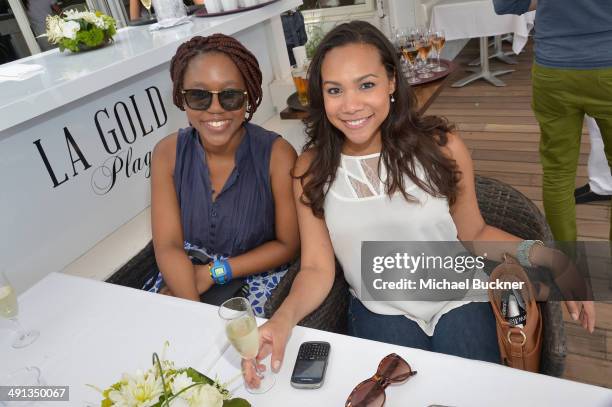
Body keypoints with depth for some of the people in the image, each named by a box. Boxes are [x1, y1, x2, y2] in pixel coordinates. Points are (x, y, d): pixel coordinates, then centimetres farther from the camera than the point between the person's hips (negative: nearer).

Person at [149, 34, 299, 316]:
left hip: (256, 278, -2)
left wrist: (214, 273, -16)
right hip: (184, 275, 3)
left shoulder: (277, 155, -18)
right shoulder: (168, 153, -9)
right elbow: (168, 247, -11)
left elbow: (288, 244, -11)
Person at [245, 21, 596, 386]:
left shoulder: (441, 147, -12)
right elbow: (317, 269, -9)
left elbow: (474, 234, 1)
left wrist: (549, 257, -14)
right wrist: (284, 318, -28)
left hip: (458, 303, 1)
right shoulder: (311, 170, -10)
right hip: (379, 314, 0)